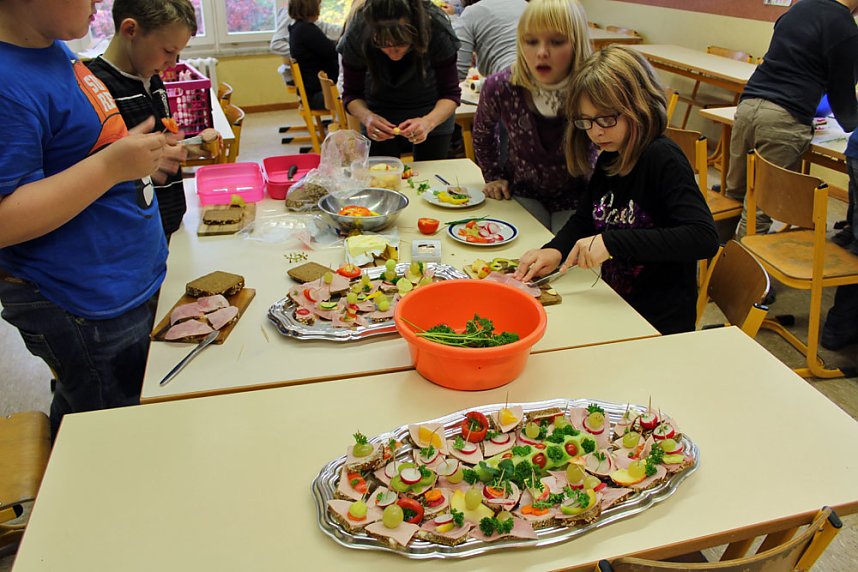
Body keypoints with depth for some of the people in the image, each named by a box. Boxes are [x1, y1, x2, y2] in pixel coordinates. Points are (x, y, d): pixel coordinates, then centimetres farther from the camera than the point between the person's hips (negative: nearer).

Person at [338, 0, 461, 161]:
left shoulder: (437, 30, -29)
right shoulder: (357, 34, -27)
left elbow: (450, 93, -20)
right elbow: (351, 94, -14)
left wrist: (429, 122, -40)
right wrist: (366, 116, -37)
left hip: (433, 113, 0)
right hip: (380, 115, 0)